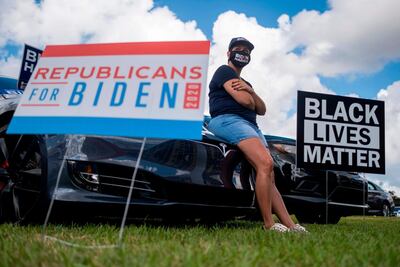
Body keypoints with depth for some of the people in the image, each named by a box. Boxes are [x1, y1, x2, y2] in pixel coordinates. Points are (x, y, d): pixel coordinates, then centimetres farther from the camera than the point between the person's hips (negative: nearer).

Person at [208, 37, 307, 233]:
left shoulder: (245, 83, 33)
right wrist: (249, 96, 15)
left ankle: (290, 225, -9)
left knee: (268, 175, -4)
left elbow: (261, 110, 17)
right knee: (266, 163, -27)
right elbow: (245, 101, -9)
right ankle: (269, 224, -23)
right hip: (229, 120, -9)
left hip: (251, 126, 9)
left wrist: (250, 91, 1)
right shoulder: (224, 71, 6)